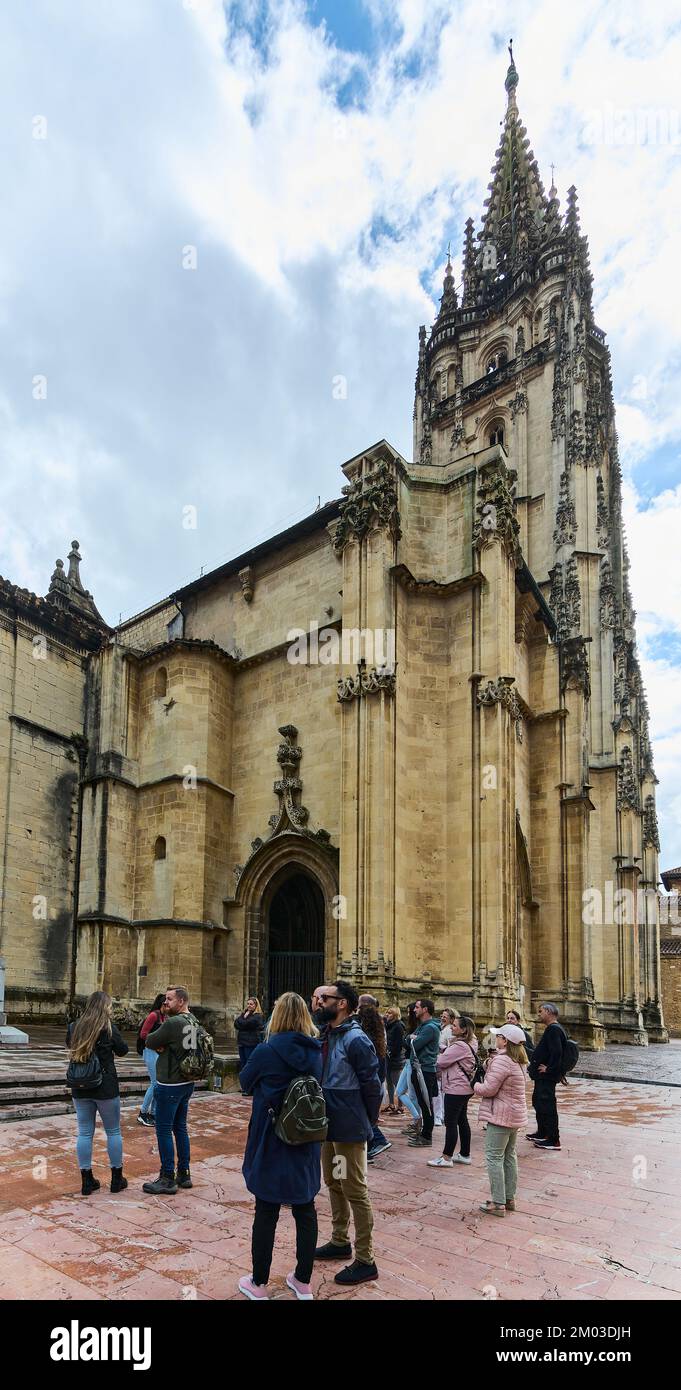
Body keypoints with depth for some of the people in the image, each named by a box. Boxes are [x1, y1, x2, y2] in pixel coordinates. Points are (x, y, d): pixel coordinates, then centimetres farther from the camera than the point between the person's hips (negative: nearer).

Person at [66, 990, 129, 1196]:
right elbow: (123, 1050, -1)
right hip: (106, 1087, -4)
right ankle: (116, 1179, 18)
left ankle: (86, 1181, 14)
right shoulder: (108, 1027, -12)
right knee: (113, 1132, 10)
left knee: (85, 1133, 10)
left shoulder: (74, 1027, 1)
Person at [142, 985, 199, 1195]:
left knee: (163, 1130, 1)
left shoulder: (173, 1023, -22)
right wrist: (163, 1045, -8)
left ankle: (167, 1179, 7)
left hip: (170, 1085, -9)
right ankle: (184, 1174, 24)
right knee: (180, 1128, 16)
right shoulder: (193, 1021, 6)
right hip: (187, 1083, 9)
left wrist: (159, 1044, 6)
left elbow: (150, 1041, -12)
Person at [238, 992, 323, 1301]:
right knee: (305, 1209, 14)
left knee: (266, 1212, 6)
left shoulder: (266, 1051, -17)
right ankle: (303, 1281, 25)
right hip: (307, 1144, 4)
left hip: (271, 1144, -4)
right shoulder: (316, 1052, -3)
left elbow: (245, 1084, -1)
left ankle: (259, 1284, 19)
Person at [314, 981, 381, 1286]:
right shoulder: (325, 1035, 5)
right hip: (328, 1125, 8)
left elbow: (372, 1086, -18)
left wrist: (366, 1123, -7)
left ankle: (365, 1261, 11)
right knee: (334, 1184, 21)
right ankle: (340, 1242, 38)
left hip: (349, 1130, -8)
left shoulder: (356, 1040, -20)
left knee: (355, 1192, 0)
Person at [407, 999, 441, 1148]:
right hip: (420, 1069, 10)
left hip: (426, 1070, -10)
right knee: (422, 1103, 16)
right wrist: (413, 1038, -6)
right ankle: (424, 1133, 25)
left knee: (426, 1104, -3)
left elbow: (414, 1045, -20)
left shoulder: (430, 1028, -17)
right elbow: (409, 1039, 14)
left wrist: (412, 1039, -1)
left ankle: (427, 1137, 3)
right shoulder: (422, 1026, 17)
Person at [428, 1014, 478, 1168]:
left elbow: (441, 1061, -18)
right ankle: (464, 1154, 24)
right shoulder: (469, 1044, 11)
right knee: (462, 1121, 16)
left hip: (456, 1088, -10)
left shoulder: (460, 1046, -22)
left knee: (450, 1122, -4)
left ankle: (446, 1158, 1)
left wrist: (440, 1055, 2)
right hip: (464, 1088, 10)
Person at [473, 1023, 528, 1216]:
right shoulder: (518, 1061, 9)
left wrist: (476, 1086, -3)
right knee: (509, 1156, 17)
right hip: (515, 1114, 10)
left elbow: (489, 1089, -22)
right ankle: (509, 1198, 25)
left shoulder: (502, 1060, -22)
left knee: (494, 1157, -3)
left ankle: (498, 1203, -1)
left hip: (501, 1116, -10)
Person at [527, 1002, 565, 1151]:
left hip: (547, 1076, -11)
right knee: (538, 1102, 21)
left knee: (547, 1106, -6)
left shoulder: (553, 1029, -19)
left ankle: (553, 1140, 0)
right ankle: (542, 1133, 34)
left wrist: (549, 1069, -22)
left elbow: (557, 1052, -29)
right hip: (542, 1076, 11)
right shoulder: (552, 1029, 16)